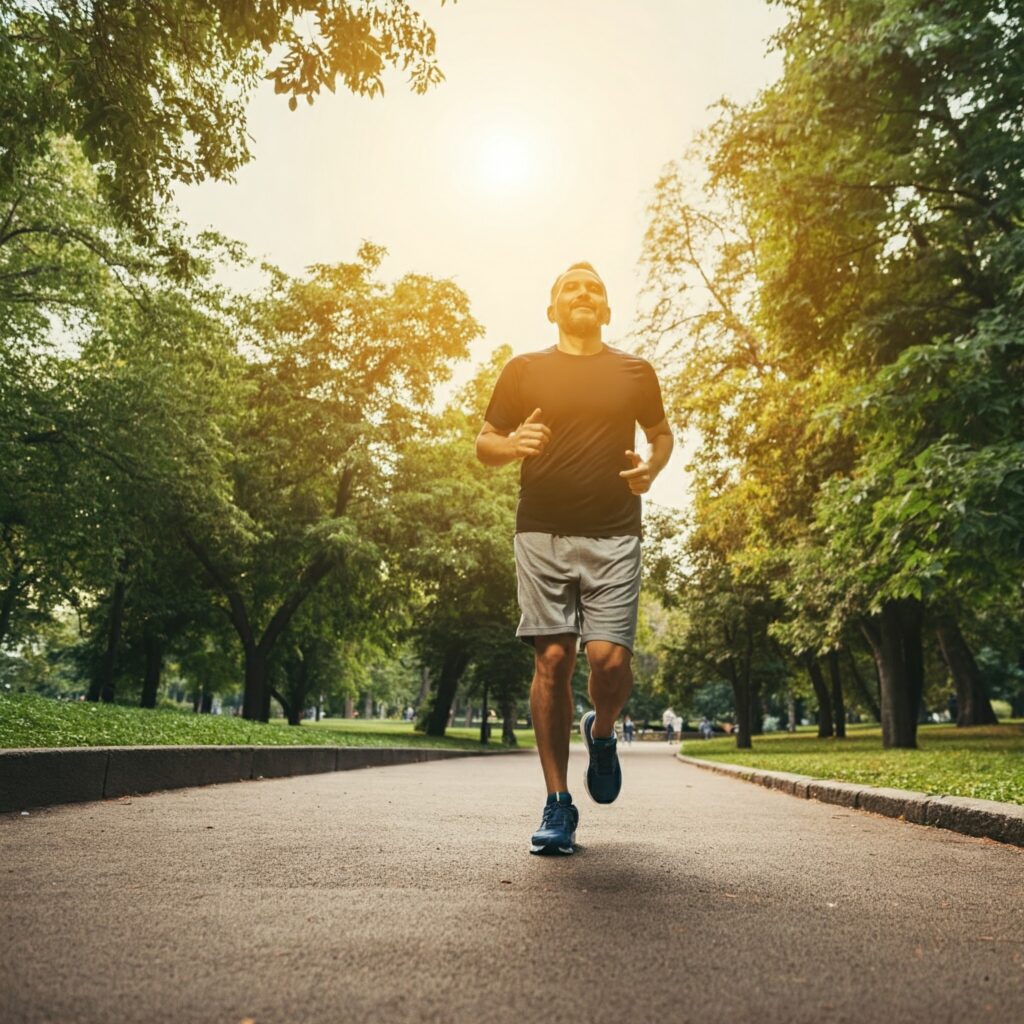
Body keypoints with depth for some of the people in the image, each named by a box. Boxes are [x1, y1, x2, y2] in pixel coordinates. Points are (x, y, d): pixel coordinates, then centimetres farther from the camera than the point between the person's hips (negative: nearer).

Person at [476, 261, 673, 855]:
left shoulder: (635, 373, 15)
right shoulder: (524, 371, 12)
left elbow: (662, 432, 26)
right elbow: (484, 445, 13)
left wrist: (652, 466, 3)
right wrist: (514, 444, -10)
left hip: (614, 535, 0)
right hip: (542, 533, 0)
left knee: (610, 657, -11)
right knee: (552, 659, -4)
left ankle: (602, 734, 25)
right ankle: (558, 803, 8)